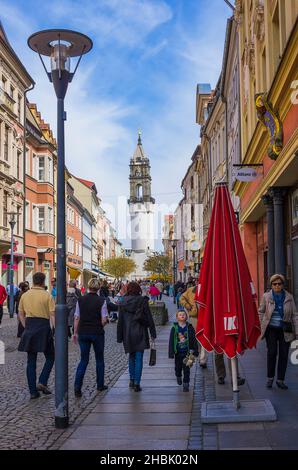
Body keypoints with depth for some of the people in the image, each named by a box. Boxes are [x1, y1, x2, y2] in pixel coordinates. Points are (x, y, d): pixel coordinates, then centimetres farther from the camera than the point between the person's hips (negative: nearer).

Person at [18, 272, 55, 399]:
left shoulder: (24, 295, 6)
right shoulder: (47, 296, -7)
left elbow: (21, 314, 11)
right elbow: (53, 315, -11)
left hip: (29, 327, 4)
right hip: (43, 327, -4)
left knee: (31, 361, 9)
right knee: (50, 357, 13)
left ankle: (33, 391, 10)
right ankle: (42, 382, -2)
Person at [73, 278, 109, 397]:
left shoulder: (80, 300, -2)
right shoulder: (101, 300, -10)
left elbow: (77, 318, 0)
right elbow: (104, 320, -11)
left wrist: (75, 332, 8)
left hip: (83, 333, 2)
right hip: (97, 333, -2)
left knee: (83, 360, 9)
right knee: (99, 359, 16)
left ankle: (77, 387, -3)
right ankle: (100, 385, 25)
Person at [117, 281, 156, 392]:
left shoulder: (123, 303, 0)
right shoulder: (142, 301, -6)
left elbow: (120, 321, 2)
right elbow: (149, 318, -4)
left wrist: (120, 337, 7)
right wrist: (153, 333, 3)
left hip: (127, 334, 2)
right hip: (140, 333, -2)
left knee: (131, 356, 20)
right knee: (139, 358, 0)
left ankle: (132, 380, 22)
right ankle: (137, 383, -4)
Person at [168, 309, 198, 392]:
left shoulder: (189, 327, -3)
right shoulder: (174, 328, -5)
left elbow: (194, 339, 1)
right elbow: (171, 341, -3)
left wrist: (194, 350, -1)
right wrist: (171, 352, -6)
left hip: (187, 352, -1)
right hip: (178, 352, 1)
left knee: (186, 369, 0)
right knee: (178, 367, 17)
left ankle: (186, 384, 8)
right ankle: (178, 377, 46)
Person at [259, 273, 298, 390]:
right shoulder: (266, 296, -2)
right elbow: (261, 312, 9)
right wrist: (261, 326, 4)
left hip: (285, 330, 1)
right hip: (271, 329, -1)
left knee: (284, 354, 2)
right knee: (272, 352, -8)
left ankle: (280, 380, 13)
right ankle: (270, 378, 10)